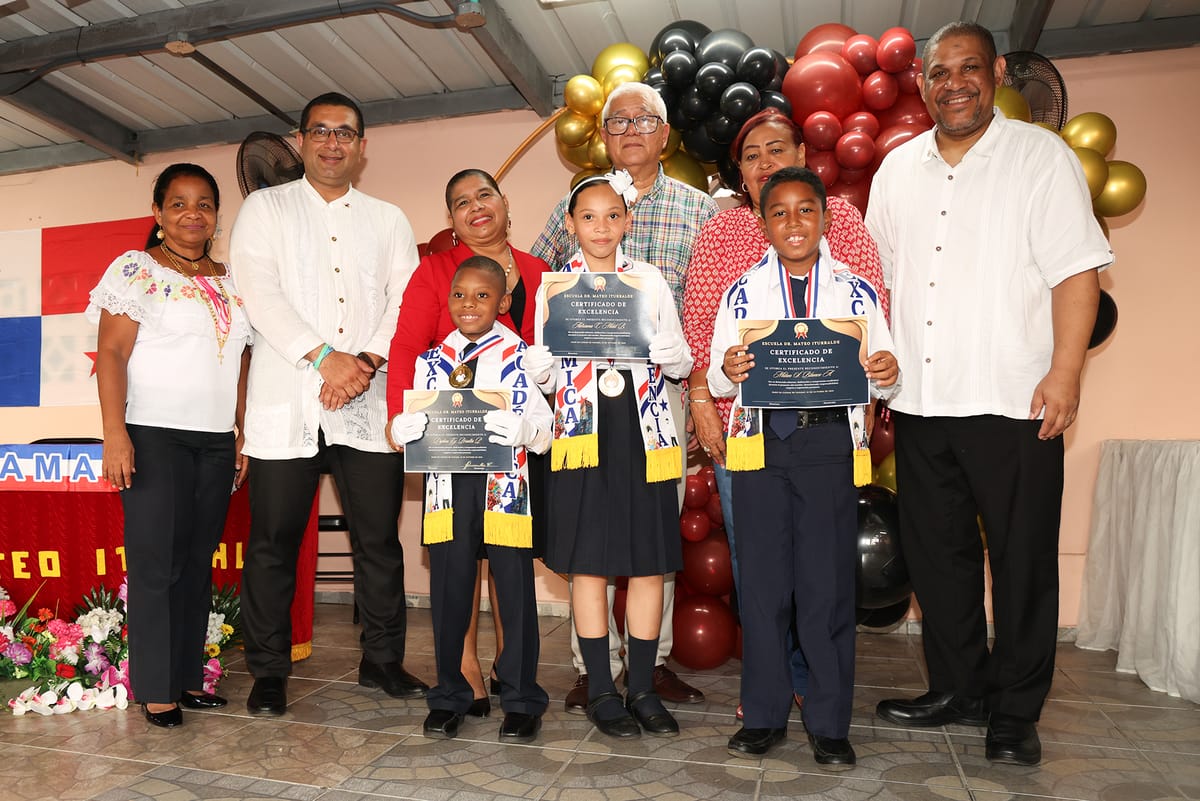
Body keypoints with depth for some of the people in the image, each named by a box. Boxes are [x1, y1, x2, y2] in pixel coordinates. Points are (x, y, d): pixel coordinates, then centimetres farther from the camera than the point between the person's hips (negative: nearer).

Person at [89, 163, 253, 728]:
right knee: (157, 564, -2)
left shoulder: (230, 281, 15)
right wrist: (114, 433, -16)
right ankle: (156, 691, 8)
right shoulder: (136, 269, 0)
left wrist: (245, 433, 10)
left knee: (199, 562, 9)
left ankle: (188, 677, 19)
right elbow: (111, 353, -7)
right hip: (154, 436, -5)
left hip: (216, 442, 5)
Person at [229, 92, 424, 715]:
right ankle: (268, 671, 18)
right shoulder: (265, 207, 10)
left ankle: (382, 659, 20)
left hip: (369, 406, 2)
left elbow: (405, 301, 4)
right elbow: (259, 292, -4)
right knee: (274, 541, 3)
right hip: (286, 404, -1)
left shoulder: (388, 220, 17)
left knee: (379, 539, 5)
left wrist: (369, 360, -12)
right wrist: (324, 356, -15)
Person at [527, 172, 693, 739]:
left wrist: (643, 335, -11)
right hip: (583, 435, -1)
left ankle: (643, 687, 19)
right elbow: (542, 376, 6)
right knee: (589, 562, 3)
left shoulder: (650, 280, 9)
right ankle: (601, 691, 17)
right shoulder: (553, 287, 7)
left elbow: (681, 364, 8)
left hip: (644, 434, 1)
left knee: (649, 562, 4)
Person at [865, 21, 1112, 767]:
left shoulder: (1042, 156, 0)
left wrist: (1065, 373, -15)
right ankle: (959, 689, 30)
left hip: (1013, 399, -4)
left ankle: (1017, 713, 20)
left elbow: (1076, 272, -6)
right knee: (937, 551, 13)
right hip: (920, 400, 5)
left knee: (1023, 559, 4)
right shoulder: (898, 167, 13)